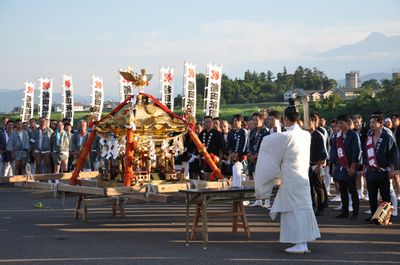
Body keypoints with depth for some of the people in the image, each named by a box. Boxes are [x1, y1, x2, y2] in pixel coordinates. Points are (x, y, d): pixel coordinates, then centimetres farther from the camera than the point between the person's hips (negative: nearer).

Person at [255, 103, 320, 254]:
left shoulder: (286, 137, -16)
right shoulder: (306, 135, 5)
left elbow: (267, 141, -3)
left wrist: (270, 136, 19)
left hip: (291, 181, -7)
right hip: (303, 178, 7)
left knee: (294, 211, -2)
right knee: (302, 209, 9)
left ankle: (300, 245, -1)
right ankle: (303, 244, 13)